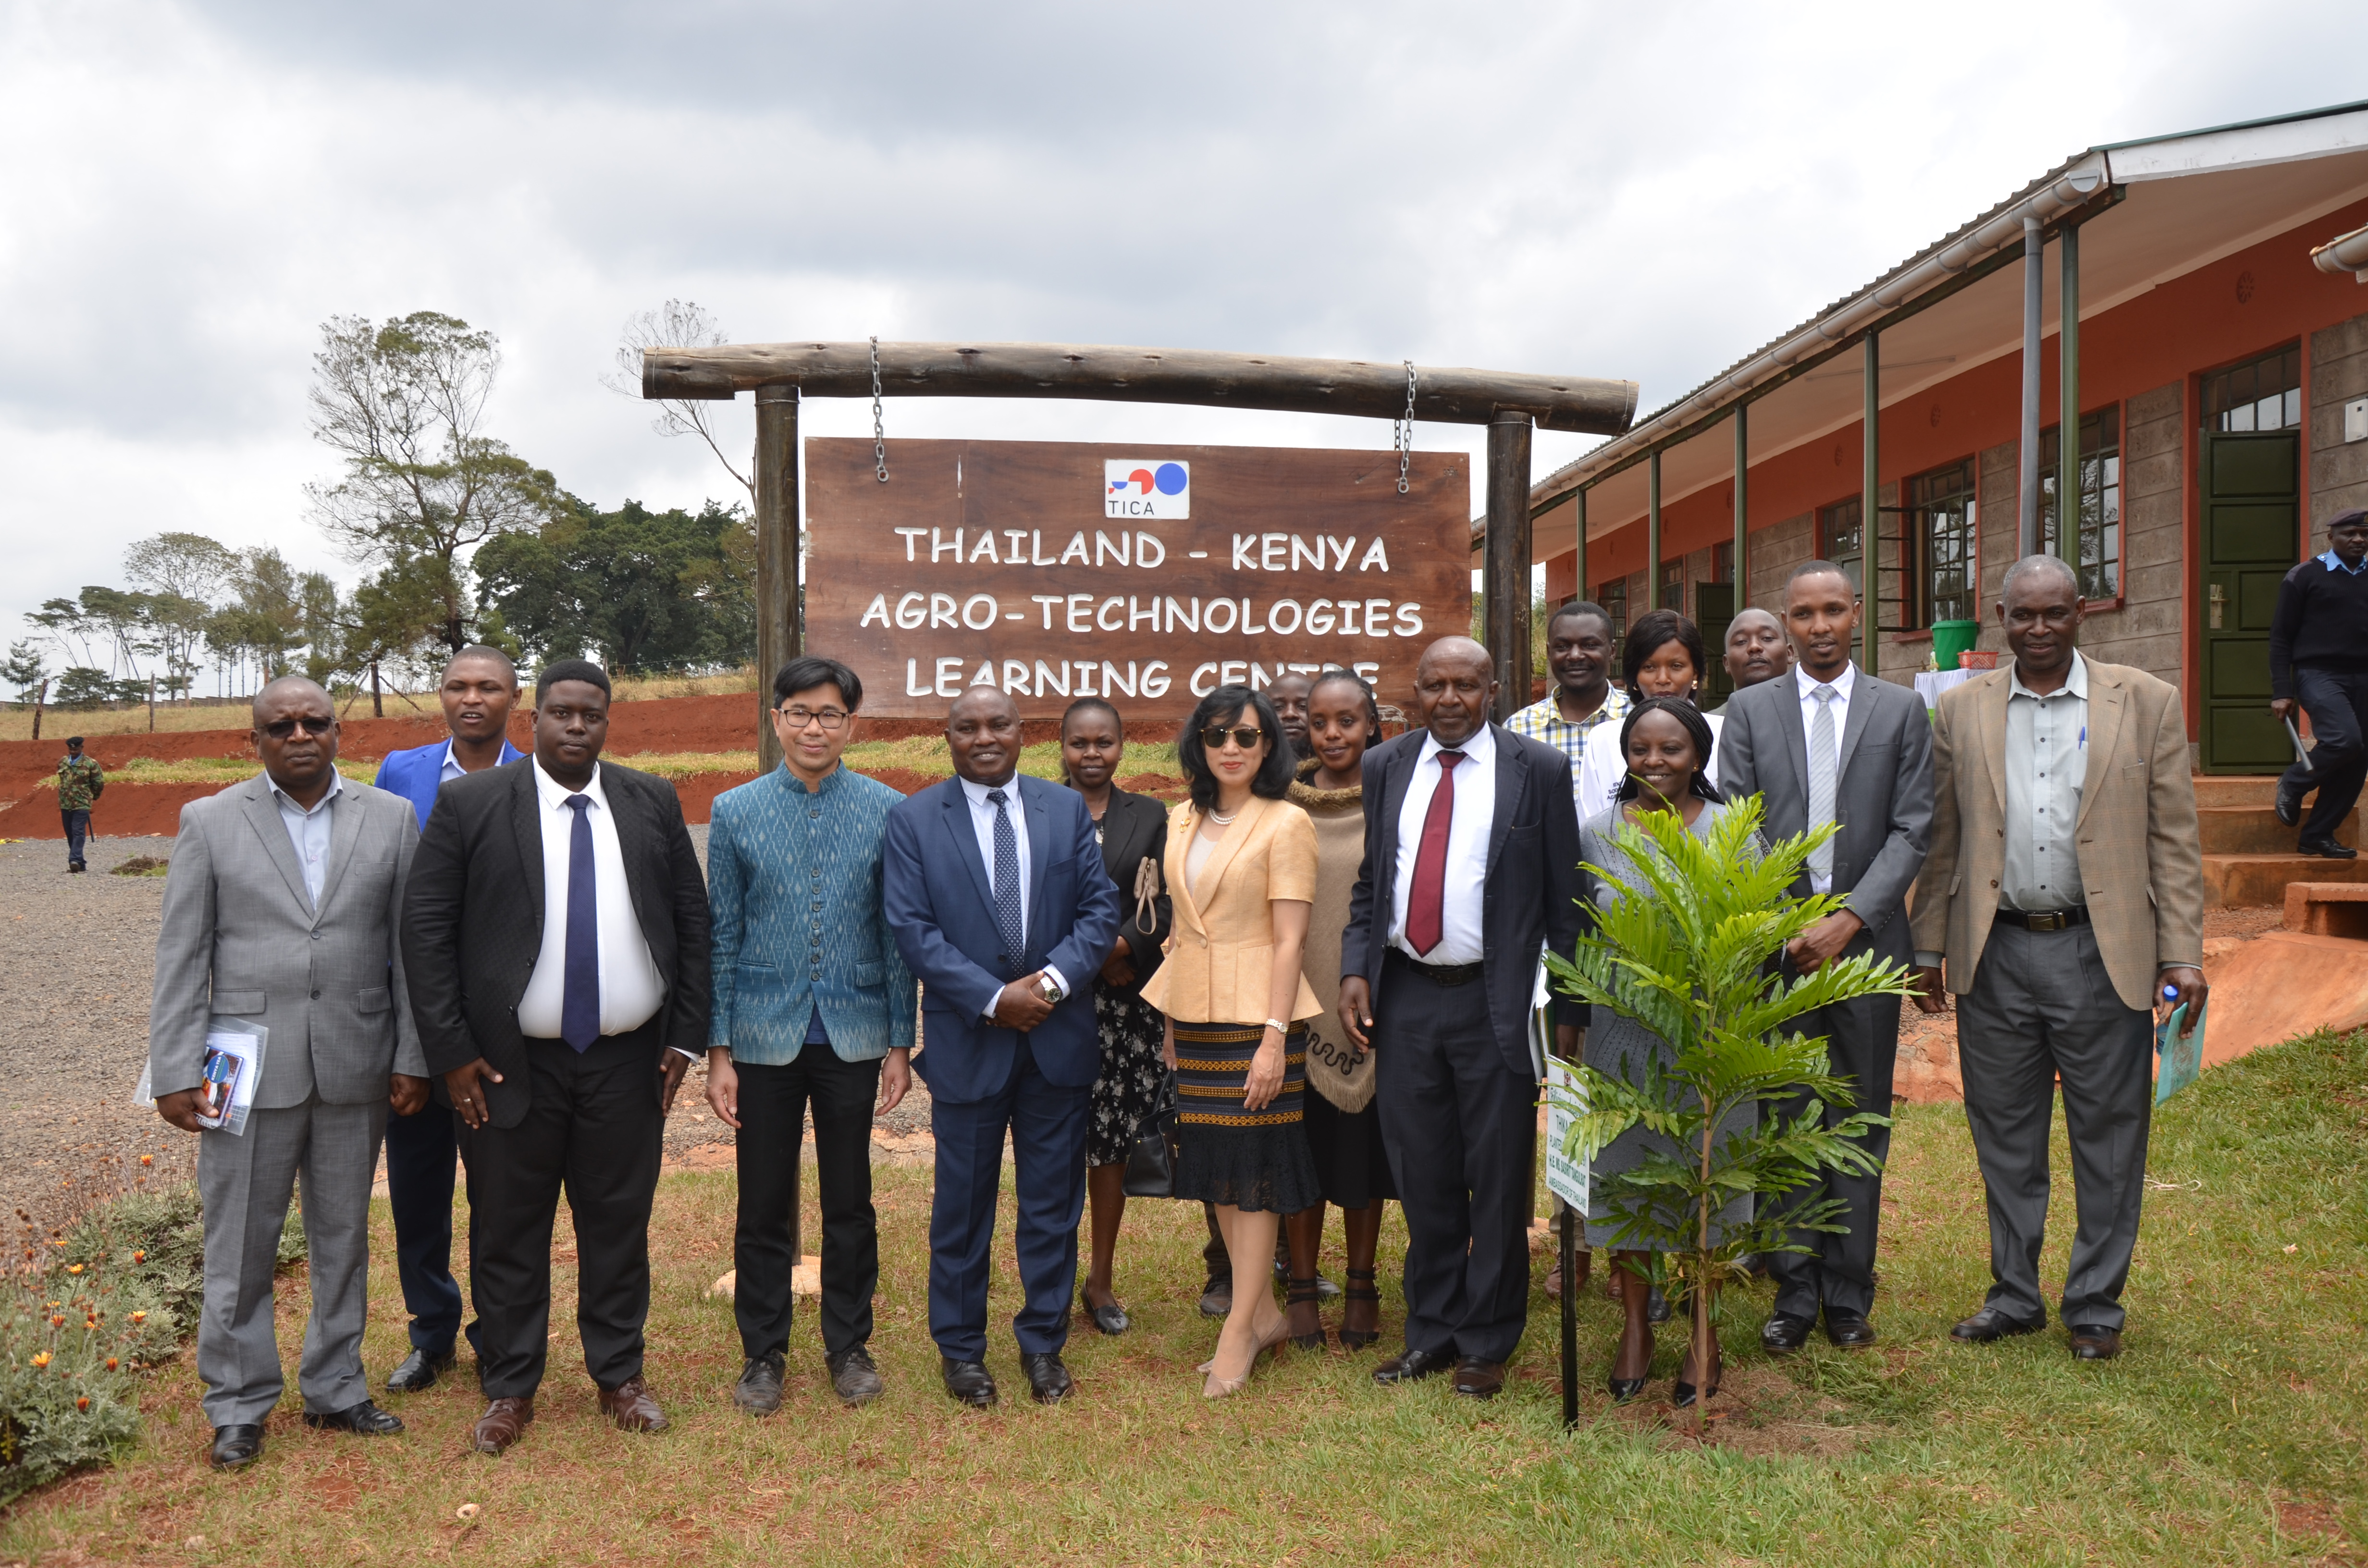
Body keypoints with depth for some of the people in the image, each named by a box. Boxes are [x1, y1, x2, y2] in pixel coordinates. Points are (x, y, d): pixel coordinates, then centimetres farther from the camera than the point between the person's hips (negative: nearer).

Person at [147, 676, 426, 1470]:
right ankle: (238, 1407, 22)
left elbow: (410, 948, 3)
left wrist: (412, 1058, 0)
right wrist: (176, 1071, -5)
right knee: (240, 1245, 6)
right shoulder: (210, 822, 1)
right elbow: (181, 956, 0)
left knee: (344, 1237, 13)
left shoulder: (389, 818, 4)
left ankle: (335, 1389, 28)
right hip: (249, 1069, -1)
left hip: (355, 1068, 2)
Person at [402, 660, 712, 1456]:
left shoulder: (653, 803, 5)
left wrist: (686, 1035, 2)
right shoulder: (469, 804, -2)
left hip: (627, 1062, 2)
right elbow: (425, 927, -3)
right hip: (510, 1063, -1)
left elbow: (693, 920, 7)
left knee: (620, 1225, 11)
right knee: (508, 1232, 9)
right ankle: (509, 1389, 26)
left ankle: (620, 1377, 27)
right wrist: (450, 1052, -8)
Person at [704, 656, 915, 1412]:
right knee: (764, 1205, 9)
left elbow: (898, 932, 2)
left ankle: (849, 1345, 27)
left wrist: (900, 1043, 0)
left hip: (854, 1036, 0)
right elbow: (721, 936, 2)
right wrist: (718, 1050, -1)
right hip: (765, 1037, 0)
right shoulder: (735, 811, 1)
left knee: (850, 1201, 10)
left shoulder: (886, 810, -1)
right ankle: (763, 1351, 25)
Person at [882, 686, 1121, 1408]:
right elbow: (912, 930, -9)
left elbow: (1101, 909, 2)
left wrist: (1054, 980, -14)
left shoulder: (1067, 809, 5)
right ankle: (960, 1348, 27)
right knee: (963, 1206, 10)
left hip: (1059, 1037, 2)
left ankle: (1044, 1342, 27)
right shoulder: (913, 820, -2)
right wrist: (994, 998, -16)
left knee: (1054, 1203, 11)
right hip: (968, 1041, -2)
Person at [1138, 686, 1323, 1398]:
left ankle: (1240, 1328, 9)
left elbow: (1289, 938, -13)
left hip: (1254, 1013, -7)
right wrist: (1170, 1023, 14)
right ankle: (1264, 1311, 24)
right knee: (1213, 1164, 11)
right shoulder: (1182, 821, 10)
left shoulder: (1286, 823, -8)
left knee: (1253, 1166, 0)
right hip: (1192, 1012, 7)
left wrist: (1275, 1036, -19)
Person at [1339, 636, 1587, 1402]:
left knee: (1499, 1179, 7)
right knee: (1423, 1177, 12)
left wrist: (1568, 1009, -4)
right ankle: (1433, 1332, 27)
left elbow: (1565, 899, -1)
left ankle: (1487, 1343, 23)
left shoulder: (1539, 770, -2)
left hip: (1496, 1003, -3)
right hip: (1404, 998, 3)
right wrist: (1355, 969, 0)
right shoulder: (1385, 768, 9)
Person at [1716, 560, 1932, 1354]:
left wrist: (1849, 920, -11)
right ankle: (1794, 1291, 15)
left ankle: (1849, 1295, 19)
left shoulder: (1902, 709, 7)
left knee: (1860, 1127, 7)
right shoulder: (1750, 709, 8)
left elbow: (1911, 832, 0)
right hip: (1775, 943, 0)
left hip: (1865, 941, 0)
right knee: (1784, 1123, 4)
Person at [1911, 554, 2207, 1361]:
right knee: (2005, 1136, 11)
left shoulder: (2148, 703, 2)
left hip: (2103, 953, -1)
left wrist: (2183, 955, -4)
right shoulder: (1961, 711, 6)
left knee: (2108, 1136, 7)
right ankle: (2014, 1296, 26)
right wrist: (1929, 948, 6)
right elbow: (1941, 839, 9)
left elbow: (2175, 840, 1)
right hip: (1996, 955, 2)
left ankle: (2095, 1304, 22)